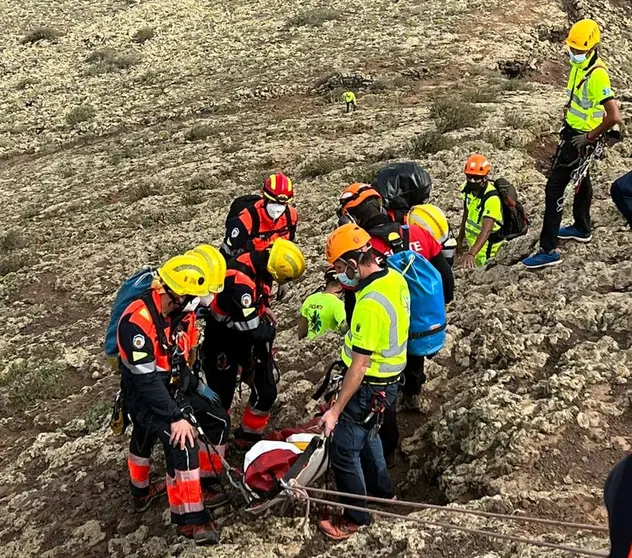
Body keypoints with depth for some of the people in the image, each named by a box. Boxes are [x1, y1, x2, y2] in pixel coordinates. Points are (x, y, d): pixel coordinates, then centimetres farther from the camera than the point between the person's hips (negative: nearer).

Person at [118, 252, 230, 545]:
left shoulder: (182, 311, -7)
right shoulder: (137, 322, -31)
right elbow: (146, 380, -30)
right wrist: (176, 417, -30)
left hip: (174, 388, 8)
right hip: (144, 395, -8)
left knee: (218, 421, 8)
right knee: (183, 444, -24)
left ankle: (201, 484, 21)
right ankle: (189, 517, -10)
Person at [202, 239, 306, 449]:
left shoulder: (259, 264, -12)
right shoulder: (239, 282, -37)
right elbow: (253, 332, -32)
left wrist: (265, 308, -3)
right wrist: (271, 328, -12)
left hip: (250, 338, 7)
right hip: (224, 342, -7)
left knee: (266, 392, 9)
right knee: (221, 398, 6)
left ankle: (249, 437, 29)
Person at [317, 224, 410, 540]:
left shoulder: (370, 303, -31)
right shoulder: (394, 278, -4)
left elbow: (359, 367, -28)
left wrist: (335, 411, -22)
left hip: (369, 387, -10)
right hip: (389, 378, 10)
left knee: (343, 450, 6)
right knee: (366, 435, 29)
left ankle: (356, 517, 23)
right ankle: (382, 490, 48)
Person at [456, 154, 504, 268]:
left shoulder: (492, 198, -31)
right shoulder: (468, 188, -7)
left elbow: (486, 231, -40)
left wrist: (471, 253, -53)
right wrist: (460, 239, 14)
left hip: (487, 243, -7)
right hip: (473, 241, 8)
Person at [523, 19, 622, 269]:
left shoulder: (597, 74, -28)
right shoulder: (579, 64, 0)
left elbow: (614, 116, -33)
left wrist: (590, 137, -22)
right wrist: (568, 110, 14)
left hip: (579, 138, -10)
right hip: (572, 130, 10)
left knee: (554, 189, -9)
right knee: (581, 180, 25)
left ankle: (548, 250, -4)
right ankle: (582, 228, 46)